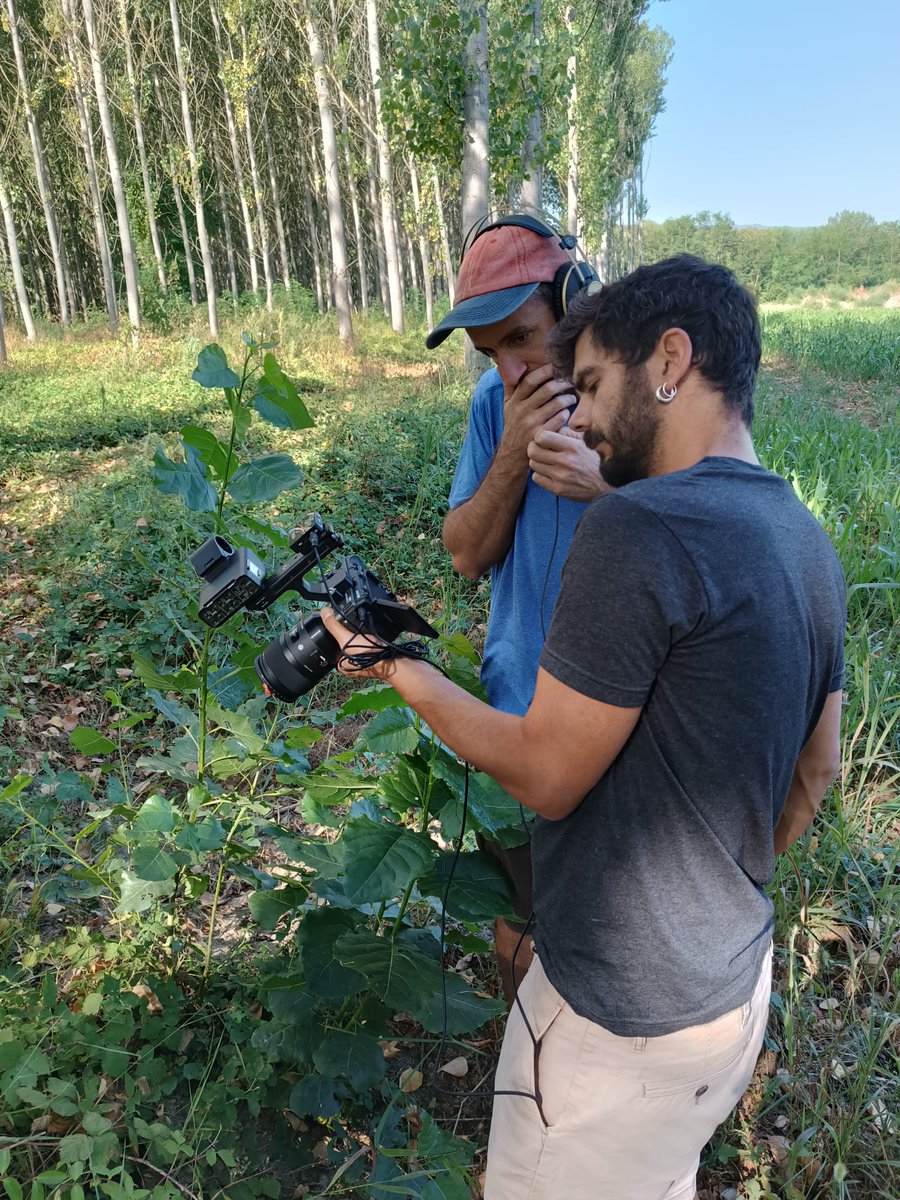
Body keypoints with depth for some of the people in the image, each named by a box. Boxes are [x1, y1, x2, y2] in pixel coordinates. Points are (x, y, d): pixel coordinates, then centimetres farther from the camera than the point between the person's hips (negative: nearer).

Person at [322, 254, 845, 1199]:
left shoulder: (638, 527, -27)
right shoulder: (805, 540, 1)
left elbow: (545, 777, -21)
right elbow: (814, 774, 9)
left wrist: (399, 670, -9)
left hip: (626, 1013, -7)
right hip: (739, 981, 8)